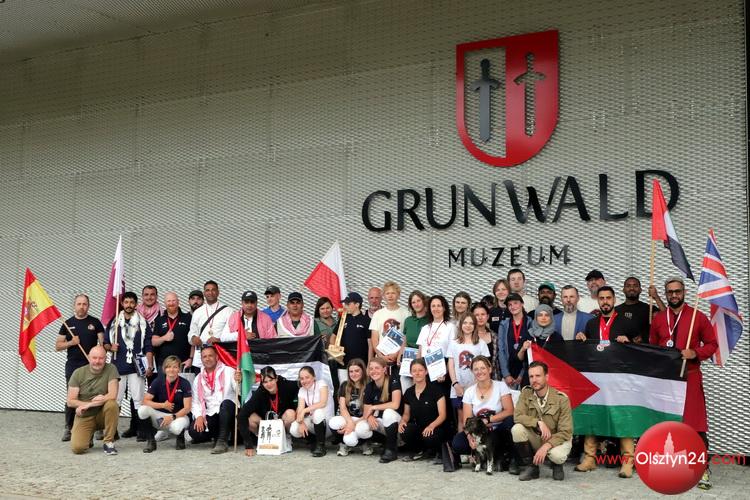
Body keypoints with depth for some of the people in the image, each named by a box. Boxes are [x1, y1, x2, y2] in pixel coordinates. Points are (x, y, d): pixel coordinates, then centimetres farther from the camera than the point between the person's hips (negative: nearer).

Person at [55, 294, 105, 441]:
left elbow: (102, 343, 4)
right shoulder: (68, 323, 8)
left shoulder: (95, 322, 6)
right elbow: (58, 346, 9)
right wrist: (71, 342, -9)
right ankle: (69, 428, 10)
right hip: (72, 366, 1)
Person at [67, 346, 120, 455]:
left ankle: (108, 442, -15)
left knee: (112, 404, -33)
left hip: (103, 414, -1)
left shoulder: (110, 369, -10)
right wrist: (94, 402, -16)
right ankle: (88, 437, 18)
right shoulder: (78, 373, -6)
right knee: (77, 448, -20)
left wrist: (87, 405, -18)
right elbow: (70, 401, -5)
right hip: (84, 416, 1)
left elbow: (112, 395, -20)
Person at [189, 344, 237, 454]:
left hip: (228, 412, -3)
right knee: (194, 431, -24)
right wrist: (199, 416, -8)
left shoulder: (228, 372, -1)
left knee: (226, 403, -37)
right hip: (210, 416, 3)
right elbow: (195, 402, 12)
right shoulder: (198, 379, 14)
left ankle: (222, 441, -28)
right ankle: (217, 435, 6)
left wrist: (239, 381, -37)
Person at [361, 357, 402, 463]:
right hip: (378, 422, 4)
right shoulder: (369, 387, -2)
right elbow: (366, 411, 1)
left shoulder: (393, 380, -15)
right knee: (360, 429, -24)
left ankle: (391, 450, -19)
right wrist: (369, 417, -24)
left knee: (388, 412, -38)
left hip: (394, 420, -4)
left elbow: (395, 405, -25)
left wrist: (373, 407, -17)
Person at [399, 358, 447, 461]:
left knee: (429, 438, -38)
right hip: (417, 427, 3)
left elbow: (442, 415, -10)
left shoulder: (435, 390, -7)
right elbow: (406, 414, 18)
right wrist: (403, 421, -7)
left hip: (434, 429, -3)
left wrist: (431, 426, -29)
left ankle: (434, 449, 2)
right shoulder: (408, 392, 8)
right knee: (404, 432, -31)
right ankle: (418, 451, 2)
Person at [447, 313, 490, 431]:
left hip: (476, 387, -1)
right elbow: (451, 365, 5)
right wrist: (455, 383, -7)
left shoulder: (481, 343, 5)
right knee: (461, 418, 5)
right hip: (459, 387, 1)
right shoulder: (454, 343, 7)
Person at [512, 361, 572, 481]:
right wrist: (539, 422, -30)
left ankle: (557, 466, 4)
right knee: (517, 429, -26)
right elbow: (517, 416, -17)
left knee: (556, 455, -36)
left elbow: (565, 432, -17)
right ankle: (530, 468, -7)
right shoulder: (526, 393, -7)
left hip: (556, 440, -3)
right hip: (535, 438, 3)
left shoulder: (561, 399, -17)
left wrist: (546, 446, -29)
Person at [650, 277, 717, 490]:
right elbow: (652, 348, 16)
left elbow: (712, 343, 3)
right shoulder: (658, 319, 9)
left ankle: (703, 469, -5)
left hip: (690, 378, -3)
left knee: (696, 423, -8)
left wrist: (696, 353, -14)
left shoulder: (698, 317, 0)